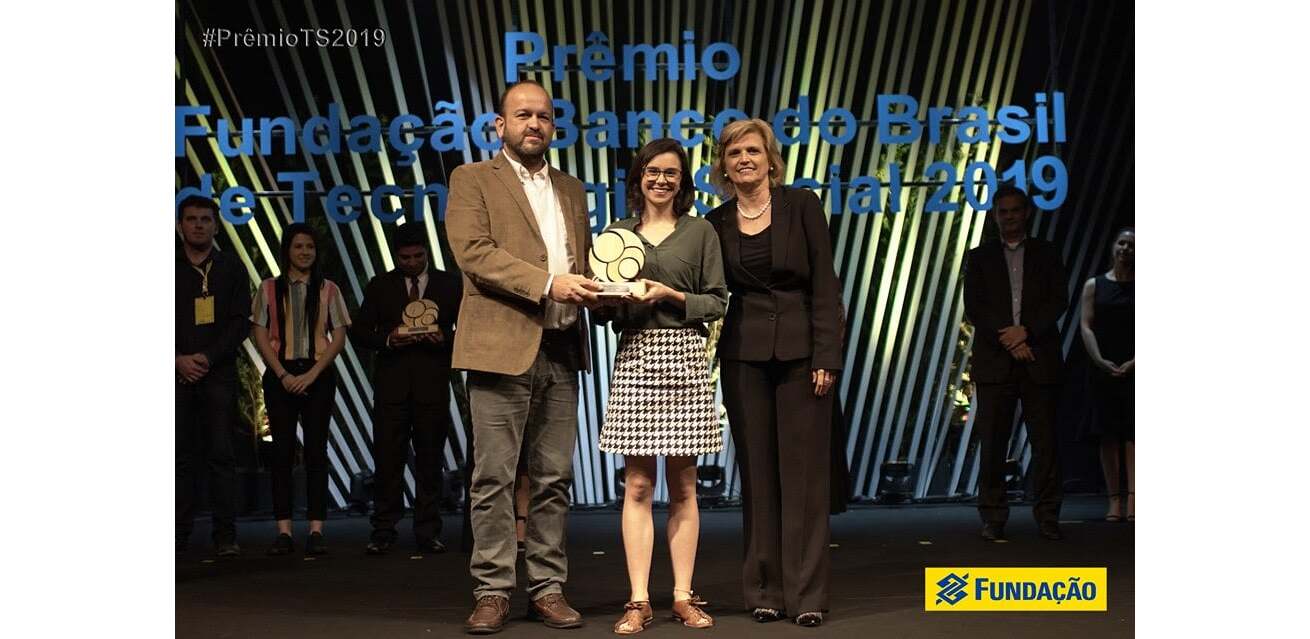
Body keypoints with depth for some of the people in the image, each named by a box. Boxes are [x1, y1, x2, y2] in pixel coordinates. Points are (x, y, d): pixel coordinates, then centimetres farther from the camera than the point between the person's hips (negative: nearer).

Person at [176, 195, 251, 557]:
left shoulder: (231, 269, 9)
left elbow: (240, 323, 2)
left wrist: (207, 357, -10)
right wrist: (179, 360, -8)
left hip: (218, 373, -1)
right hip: (179, 375, 1)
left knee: (220, 454, -5)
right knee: (182, 455, 2)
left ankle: (225, 536, -4)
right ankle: (180, 533, 7)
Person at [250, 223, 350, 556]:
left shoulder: (328, 290, 8)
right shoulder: (269, 289, 8)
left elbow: (339, 337, 2)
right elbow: (260, 336, 2)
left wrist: (312, 375, -9)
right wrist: (283, 375, -9)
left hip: (318, 375, 0)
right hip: (280, 375, 0)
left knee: (316, 450, -3)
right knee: (282, 450, -1)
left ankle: (316, 530, -3)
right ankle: (283, 531, 0)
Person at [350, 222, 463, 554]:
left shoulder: (450, 284, 9)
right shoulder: (380, 286, 11)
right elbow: (359, 331, 9)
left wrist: (445, 337, -12)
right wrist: (387, 339, -10)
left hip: (433, 382, 0)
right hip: (391, 381, 0)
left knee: (430, 460, 3)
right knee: (387, 459, -1)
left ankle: (428, 532, 9)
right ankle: (383, 532, 5)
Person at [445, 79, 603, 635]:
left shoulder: (571, 189, 20)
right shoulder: (473, 180, 4)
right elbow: (473, 252, -10)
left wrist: (591, 286, -1)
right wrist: (547, 284, -19)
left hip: (561, 351, 5)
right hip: (502, 347, -5)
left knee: (553, 480, 7)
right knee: (494, 479, -2)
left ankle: (547, 588, 15)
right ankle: (492, 592, 6)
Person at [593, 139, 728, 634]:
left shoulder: (700, 232, 9)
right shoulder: (616, 233, 13)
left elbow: (717, 301, 4)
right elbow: (599, 310, 11)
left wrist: (670, 295, -10)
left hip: (684, 358, 0)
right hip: (634, 358, 1)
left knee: (682, 484, 3)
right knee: (637, 484, -2)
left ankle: (683, 596, 10)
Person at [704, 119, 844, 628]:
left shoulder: (801, 206, -1)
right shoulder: (716, 223, 7)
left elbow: (825, 285, -5)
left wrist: (827, 357, -11)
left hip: (800, 349, -2)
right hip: (744, 353, 3)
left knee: (805, 470, 0)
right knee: (758, 471, 5)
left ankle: (807, 593, 6)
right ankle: (766, 590, 13)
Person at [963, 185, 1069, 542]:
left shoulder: (1047, 253, 13)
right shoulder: (980, 257, 12)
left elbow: (1059, 300, 3)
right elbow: (973, 306, 2)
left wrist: (1026, 331, -12)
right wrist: (1007, 340, -9)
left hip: (1040, 360, 0)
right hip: (994, 361, 0)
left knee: (1045, 440, 0)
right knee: (992, 442, -2)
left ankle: (1048, 517, 7)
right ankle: (993, 518, 4)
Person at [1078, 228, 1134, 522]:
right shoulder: (1094, 286, 8)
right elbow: (1086, 326, 2)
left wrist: (1134, 363, -13)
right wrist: (1100, 361, -11)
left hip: (1135, 369, -1)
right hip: (1103, 369, 1)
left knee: (1132, 434, -7)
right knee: (1108, 435, 2)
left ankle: (1133, 500, -10)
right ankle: (1115, 500, 5)